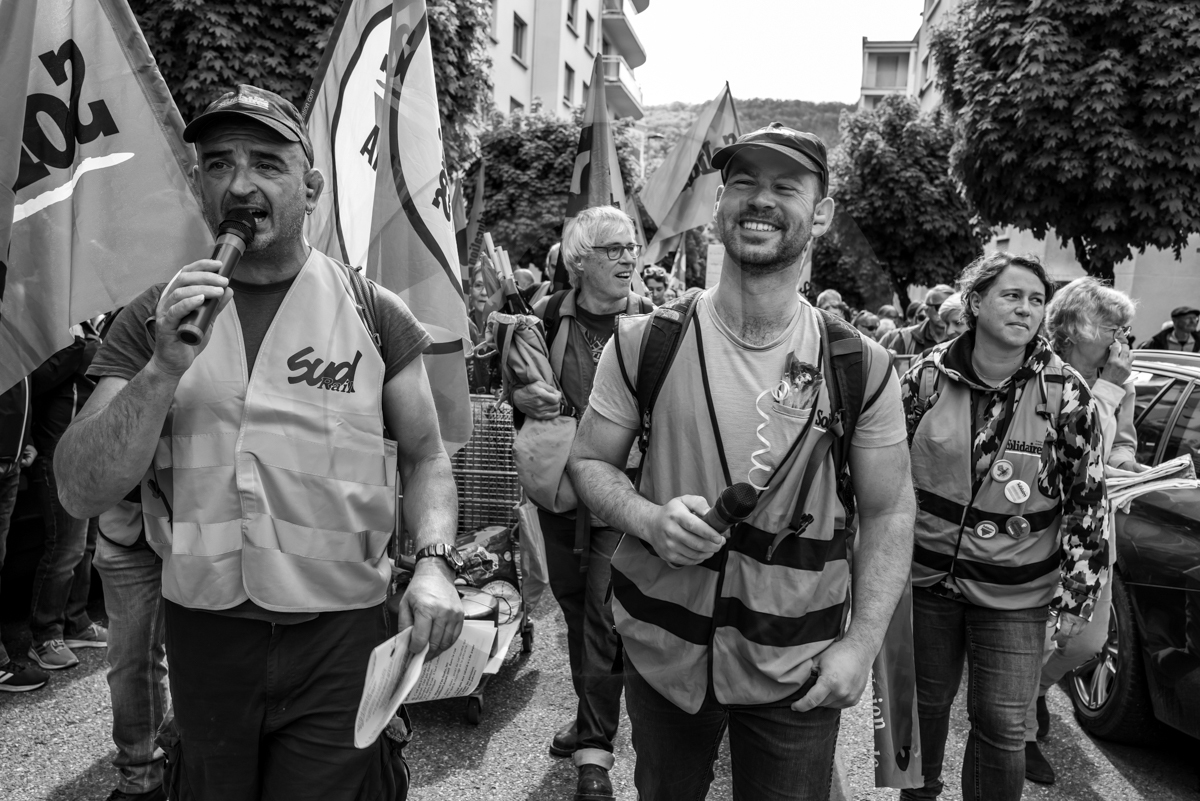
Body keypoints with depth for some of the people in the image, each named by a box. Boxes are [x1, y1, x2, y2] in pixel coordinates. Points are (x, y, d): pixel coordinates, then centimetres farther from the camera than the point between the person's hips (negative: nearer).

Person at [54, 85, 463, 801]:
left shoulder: (375, 314, -3)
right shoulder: (154, 321, 0)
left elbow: (425, 458, 3)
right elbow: (81, 494, -6)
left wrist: (434, 562, -14)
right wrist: (166, 369, -19)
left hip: (341, 641, -2)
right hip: (203, 638, 3)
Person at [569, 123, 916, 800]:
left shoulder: (861, 366, -9)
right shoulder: (646, 342, -9)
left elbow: (889, 512, -2)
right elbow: (591, 461, 0)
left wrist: (862, 643, -11)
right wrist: (649, 519, -20)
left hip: (798, 670, 0)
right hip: (664, 650, 1)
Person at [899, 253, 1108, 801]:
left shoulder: (1064, 391, -9)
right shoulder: (929, 374, -6)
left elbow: (1087, 498, -4)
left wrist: (1078, 595, -4)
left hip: (1015, 592, -1)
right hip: (927, 574, 2)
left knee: (1001, 727, 4)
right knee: (925, 701, 19)